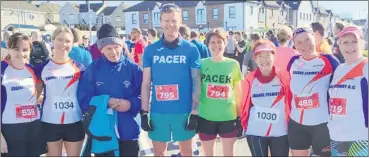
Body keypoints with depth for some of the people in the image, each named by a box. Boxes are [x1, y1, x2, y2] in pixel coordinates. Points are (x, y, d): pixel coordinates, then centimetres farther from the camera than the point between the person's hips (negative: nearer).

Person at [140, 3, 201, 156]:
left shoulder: (191, 49, -3)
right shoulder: (150, 50, 1)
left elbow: (196, 82, -1)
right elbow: (146, 83, 3)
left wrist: (194, 112, -5)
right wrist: (144, 112, -1)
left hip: (184, 111, -1)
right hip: (158, 111, 1)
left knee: (186, 151, 15)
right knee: (158, 153, 14)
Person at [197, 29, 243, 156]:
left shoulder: (233, 64, -1)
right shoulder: (202, 64, -2)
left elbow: (238, 93, 5)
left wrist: (239, 117, 5)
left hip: (228, 117, 0)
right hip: (205, 117, 0)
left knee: (228, 154, 13)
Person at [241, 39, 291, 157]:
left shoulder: (284, 76, -6)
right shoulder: (250, 79, -4)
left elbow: (290, 102, 0)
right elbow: (245, 104, 4)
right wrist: (245, 125, 6)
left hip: (280, 133, 0)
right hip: (255, 133, 1)